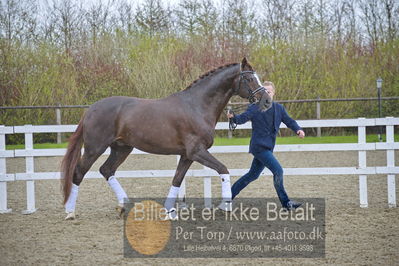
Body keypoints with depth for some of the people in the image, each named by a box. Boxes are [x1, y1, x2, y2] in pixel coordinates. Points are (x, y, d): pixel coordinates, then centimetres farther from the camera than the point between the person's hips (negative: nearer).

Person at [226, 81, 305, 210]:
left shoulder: (279, 108, 10)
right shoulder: (255, 108, -7)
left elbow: (289, 121, 11)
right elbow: (243, 118, -17)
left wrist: (298, 129, -8)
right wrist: (233, 117, -39)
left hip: (268, 147, 7)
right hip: (259, 146, -7)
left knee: (253, 175, 16)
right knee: (278, 170, -16)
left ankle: (229, 195, 28)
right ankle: (285, 202, -7)